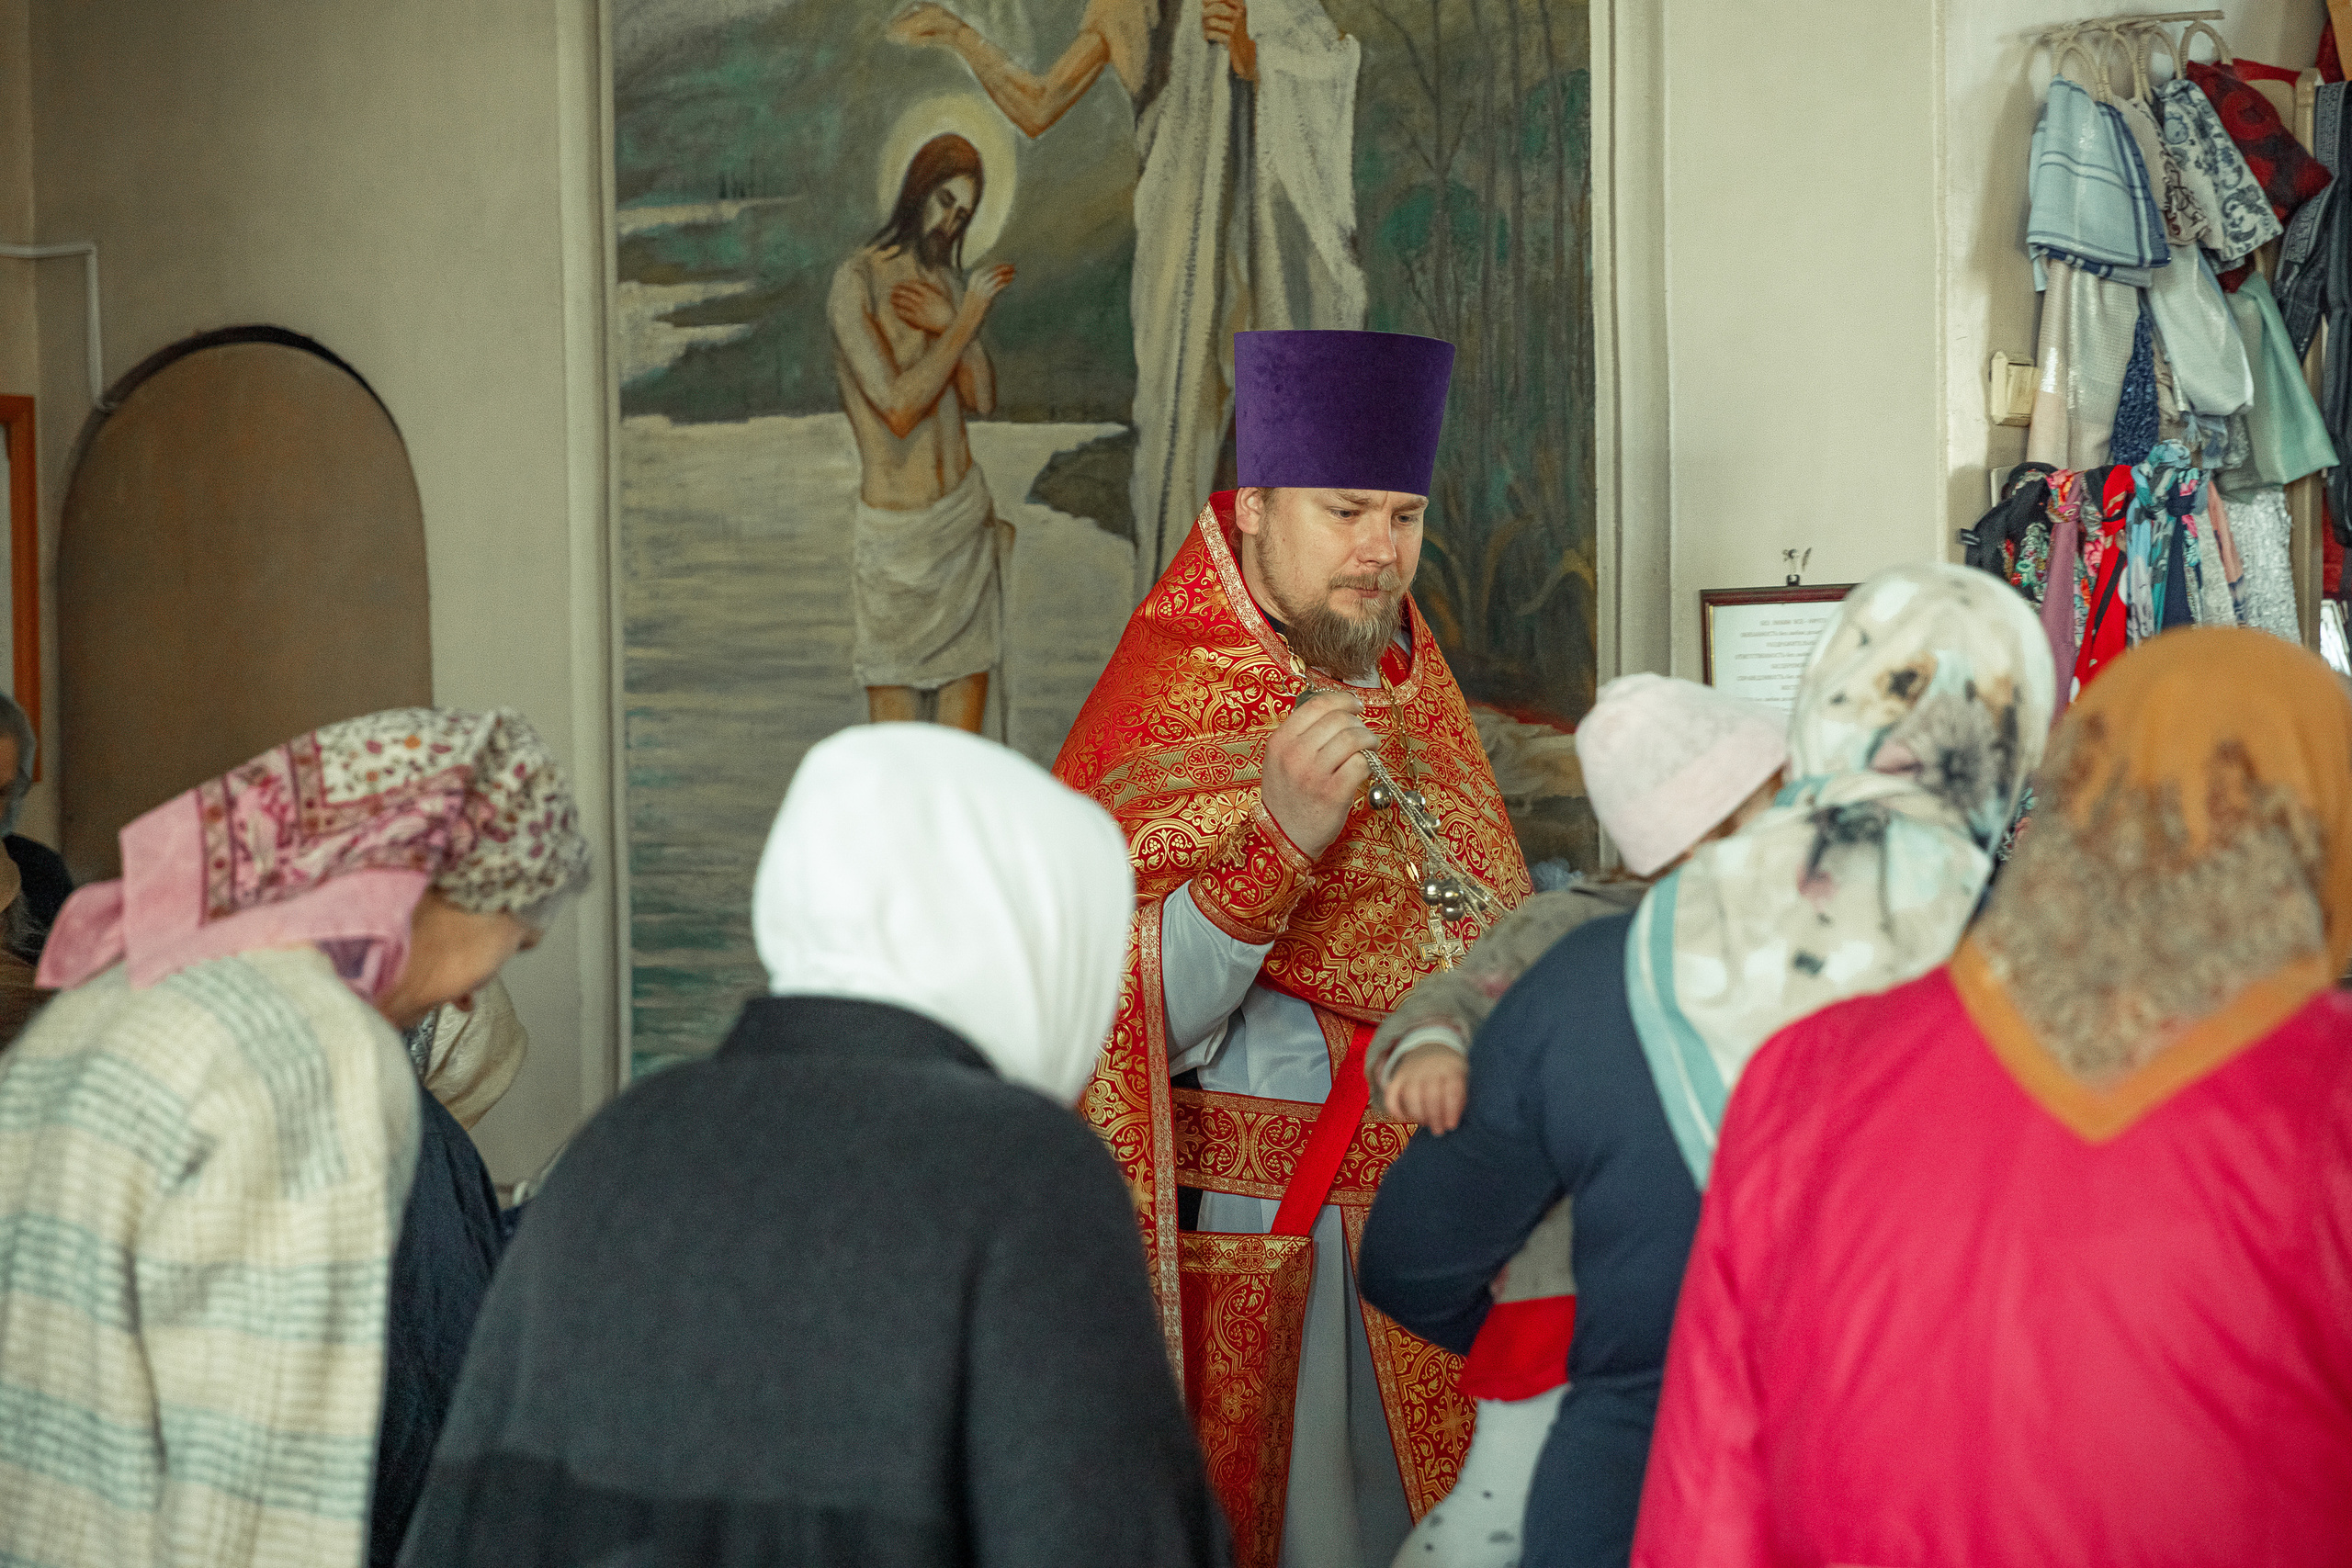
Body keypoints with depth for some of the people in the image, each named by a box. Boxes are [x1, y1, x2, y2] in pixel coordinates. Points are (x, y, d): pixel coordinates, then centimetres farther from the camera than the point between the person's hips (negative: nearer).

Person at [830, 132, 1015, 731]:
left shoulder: (948, 281, 8)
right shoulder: (856, 284, -13)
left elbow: (983, 398, 5)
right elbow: (899, 406, -20)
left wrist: (948, 324, -10)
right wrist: (965, 323, -15)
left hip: (965, 513, 6)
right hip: (897, 524, -6)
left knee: (967, 677, 7)